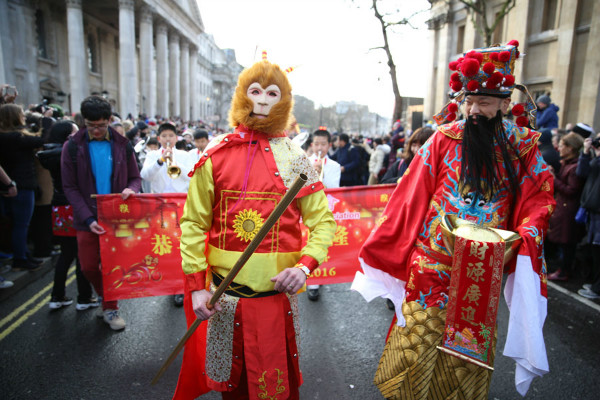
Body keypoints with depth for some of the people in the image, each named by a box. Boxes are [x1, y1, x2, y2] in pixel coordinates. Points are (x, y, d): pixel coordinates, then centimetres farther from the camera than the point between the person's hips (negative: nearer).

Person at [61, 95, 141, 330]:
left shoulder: (122, 145, 0)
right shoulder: (73, 147, -2)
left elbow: (135, 178, 7)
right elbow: (69, 188, -3)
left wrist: (131, 189, -19)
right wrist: (88, 219, -14)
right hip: (87, 219, 0)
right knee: (88, 267, 6)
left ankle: (110, 307, 24)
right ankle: (107, 297, 33)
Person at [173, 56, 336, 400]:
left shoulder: (295, 159, -1)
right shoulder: (215, 156, 0)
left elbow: (323, 220, 0)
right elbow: (194, 222, 3)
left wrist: (305, 266, -16)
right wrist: (197, 285, -2)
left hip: (278, 292, 0)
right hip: (224, 295, 1)